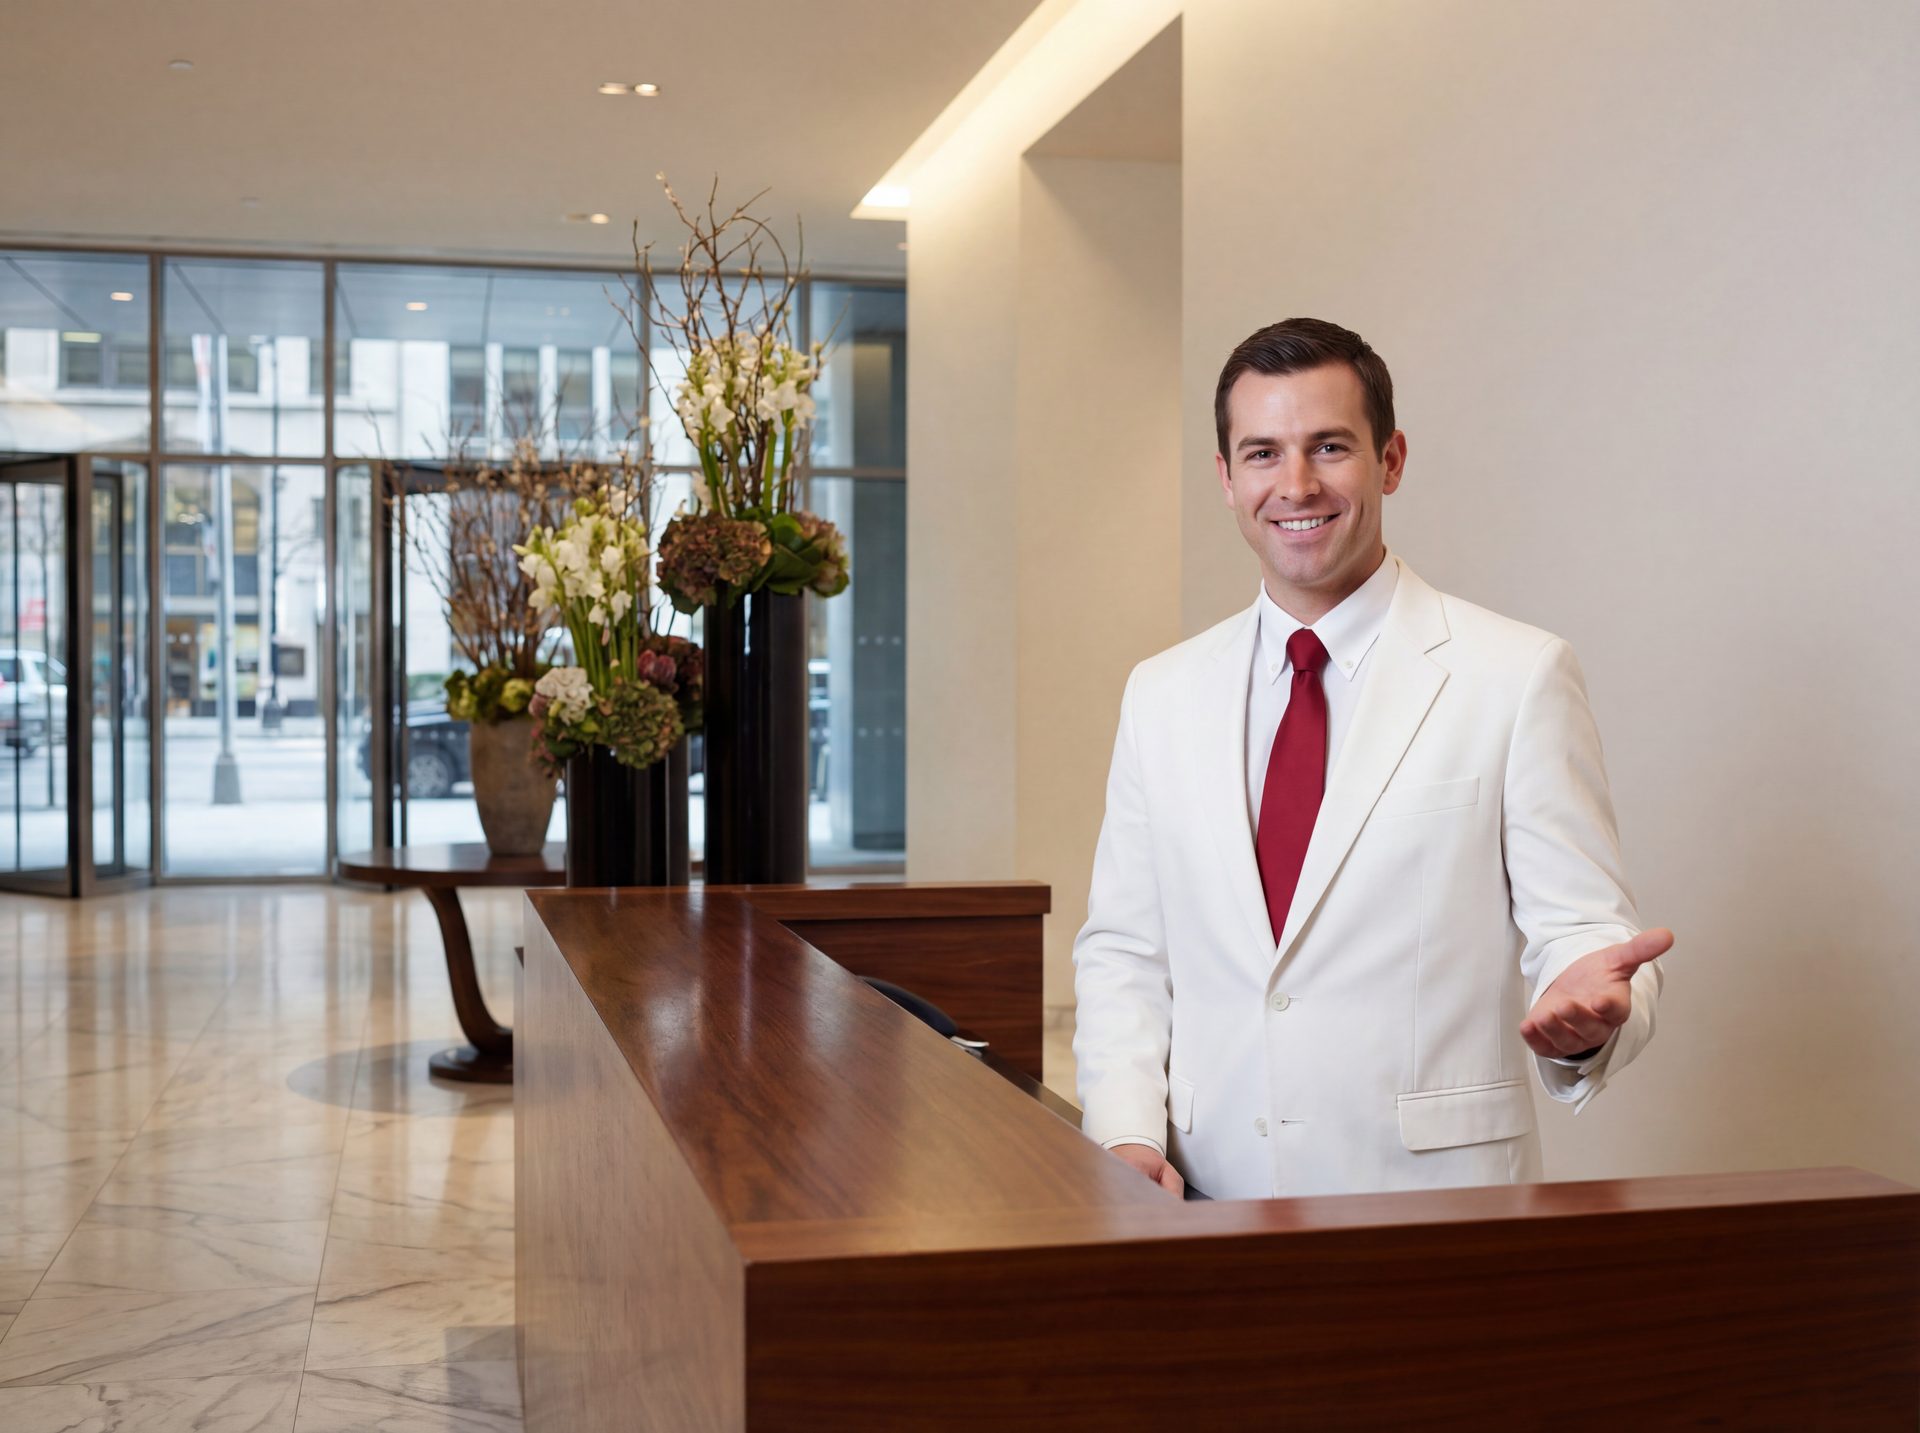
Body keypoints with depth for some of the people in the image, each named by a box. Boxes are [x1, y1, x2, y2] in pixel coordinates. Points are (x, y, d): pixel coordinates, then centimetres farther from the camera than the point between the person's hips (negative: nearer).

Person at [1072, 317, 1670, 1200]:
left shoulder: (1518, 679, -4)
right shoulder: (1162, 696, 7)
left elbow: (1581, 930, -5)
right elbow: (1122, 951, 9)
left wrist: (1587, 1013, -28)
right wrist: (1127, 1132, -5)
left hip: (1431, 1200, -1)